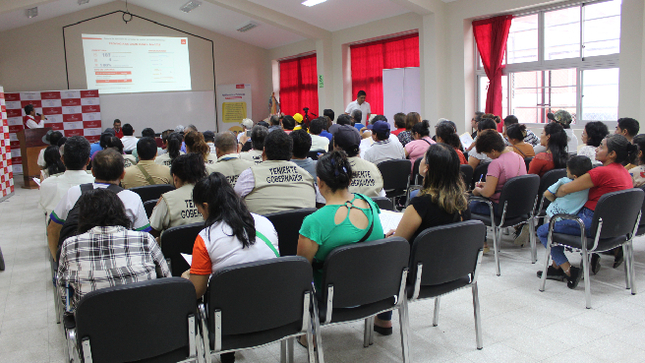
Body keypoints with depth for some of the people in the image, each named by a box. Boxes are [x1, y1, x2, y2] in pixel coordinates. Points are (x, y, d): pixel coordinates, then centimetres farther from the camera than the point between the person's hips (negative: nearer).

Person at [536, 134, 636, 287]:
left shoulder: (602, 172, -19)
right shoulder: (625, 173, 9)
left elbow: (564, 190, -17)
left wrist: (554, 195, 5)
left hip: (593, 224, -9)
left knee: (543, 231, 1)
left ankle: (568, 270, -4)